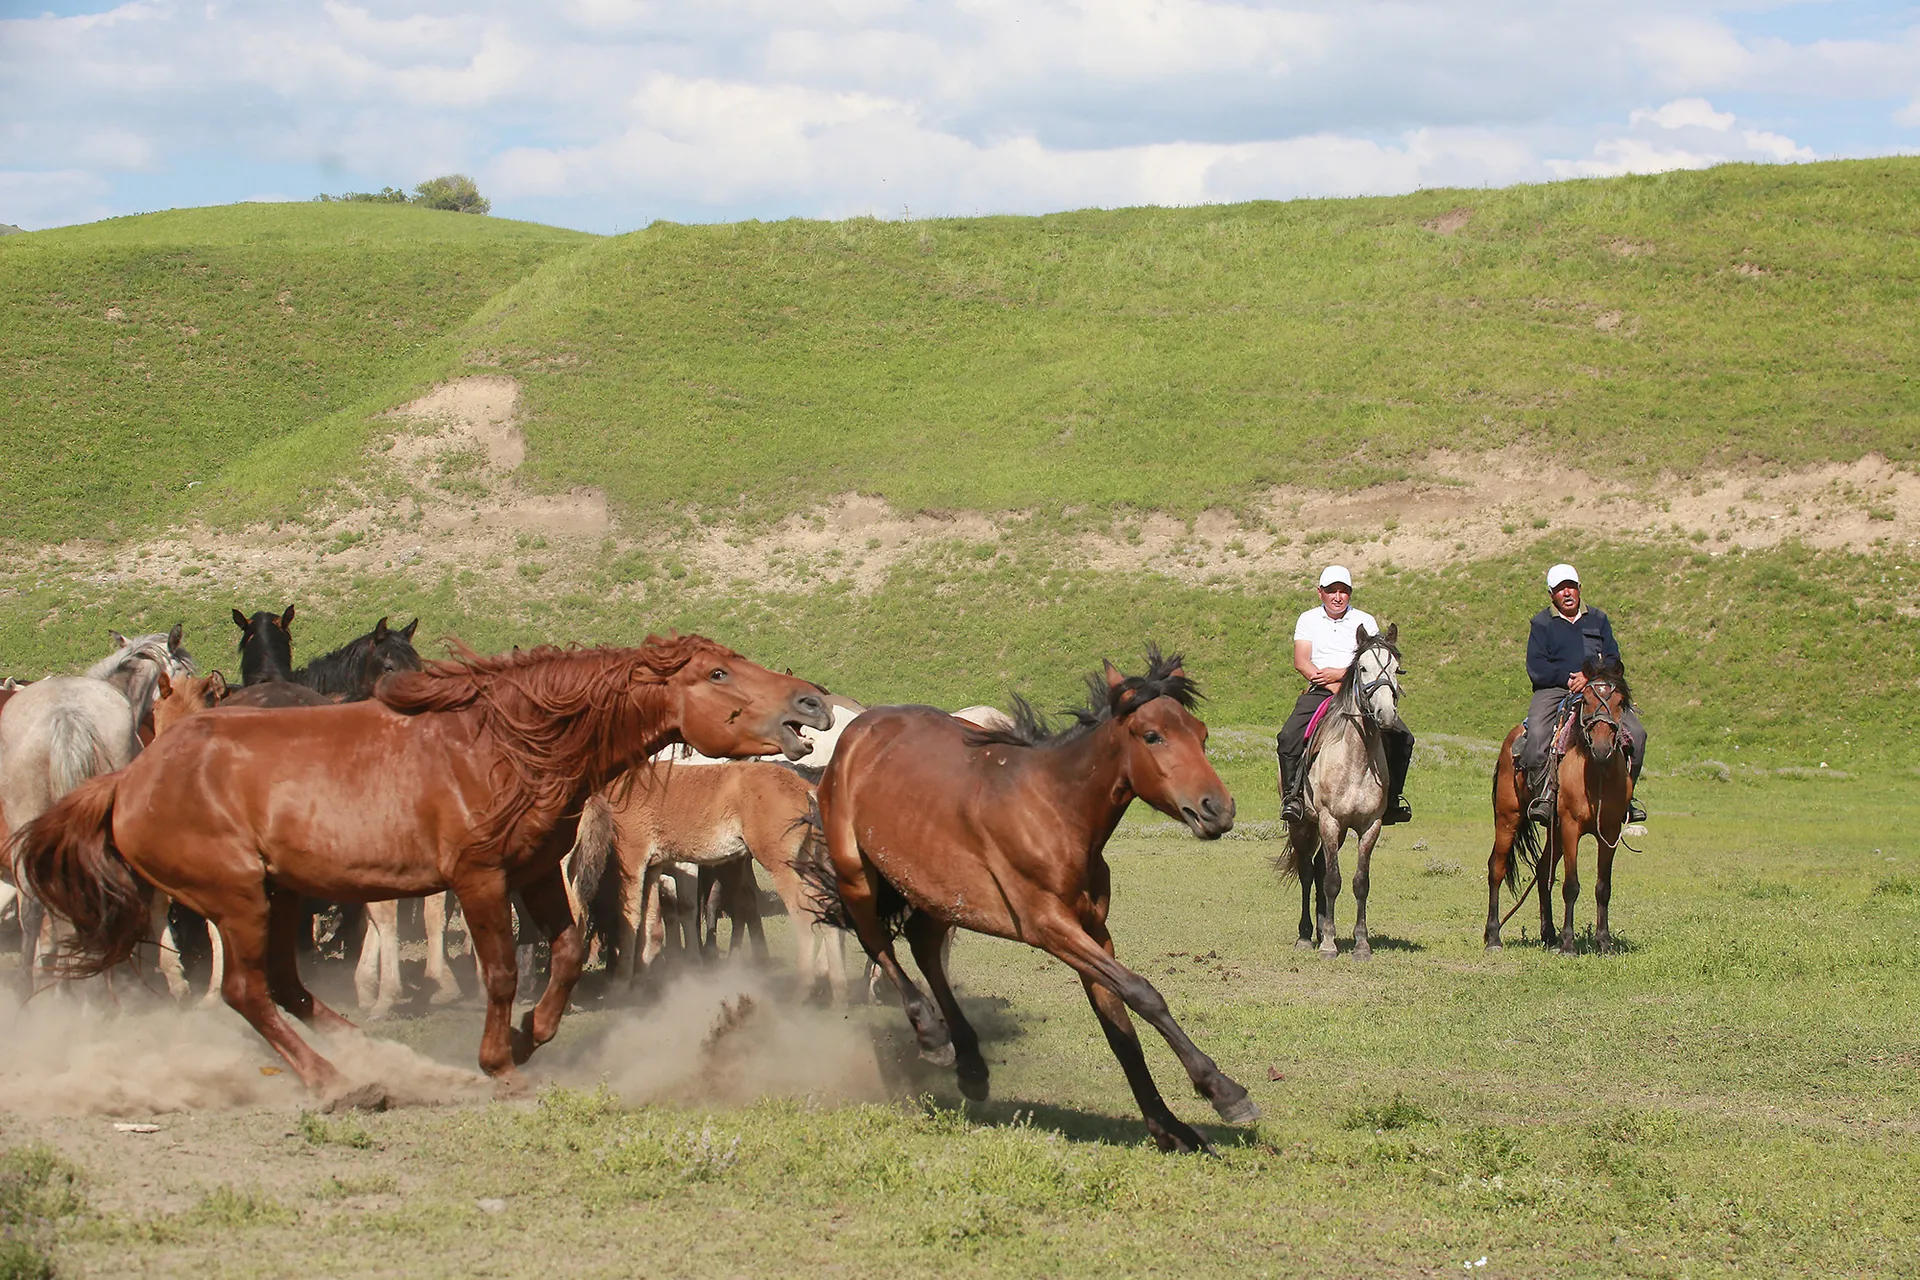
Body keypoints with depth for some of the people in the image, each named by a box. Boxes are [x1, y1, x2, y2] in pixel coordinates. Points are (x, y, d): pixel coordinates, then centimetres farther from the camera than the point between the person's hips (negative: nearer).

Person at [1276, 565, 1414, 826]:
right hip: (1319, 692, -1)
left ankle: (1392, 797, -5)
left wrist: (1340, 674, -17)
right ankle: (1293, 795, -16)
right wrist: (1331, 685, -15)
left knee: (1402, 738, -17)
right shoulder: (1308, 620, 10)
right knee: (1288, 737, -26)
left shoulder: (1365, 622, 9)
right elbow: (1301, 662, -2)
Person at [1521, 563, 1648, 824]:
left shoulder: (1598, 619, 17)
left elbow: (1613, 659, 9)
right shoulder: (1542, 623, 8)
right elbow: (1536, 668, -2)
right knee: (1537, 733, -33)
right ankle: (1542, 794, -27)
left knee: (1635, 732, -14)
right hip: (1553, 690, -3)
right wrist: (1568, 679, -14)